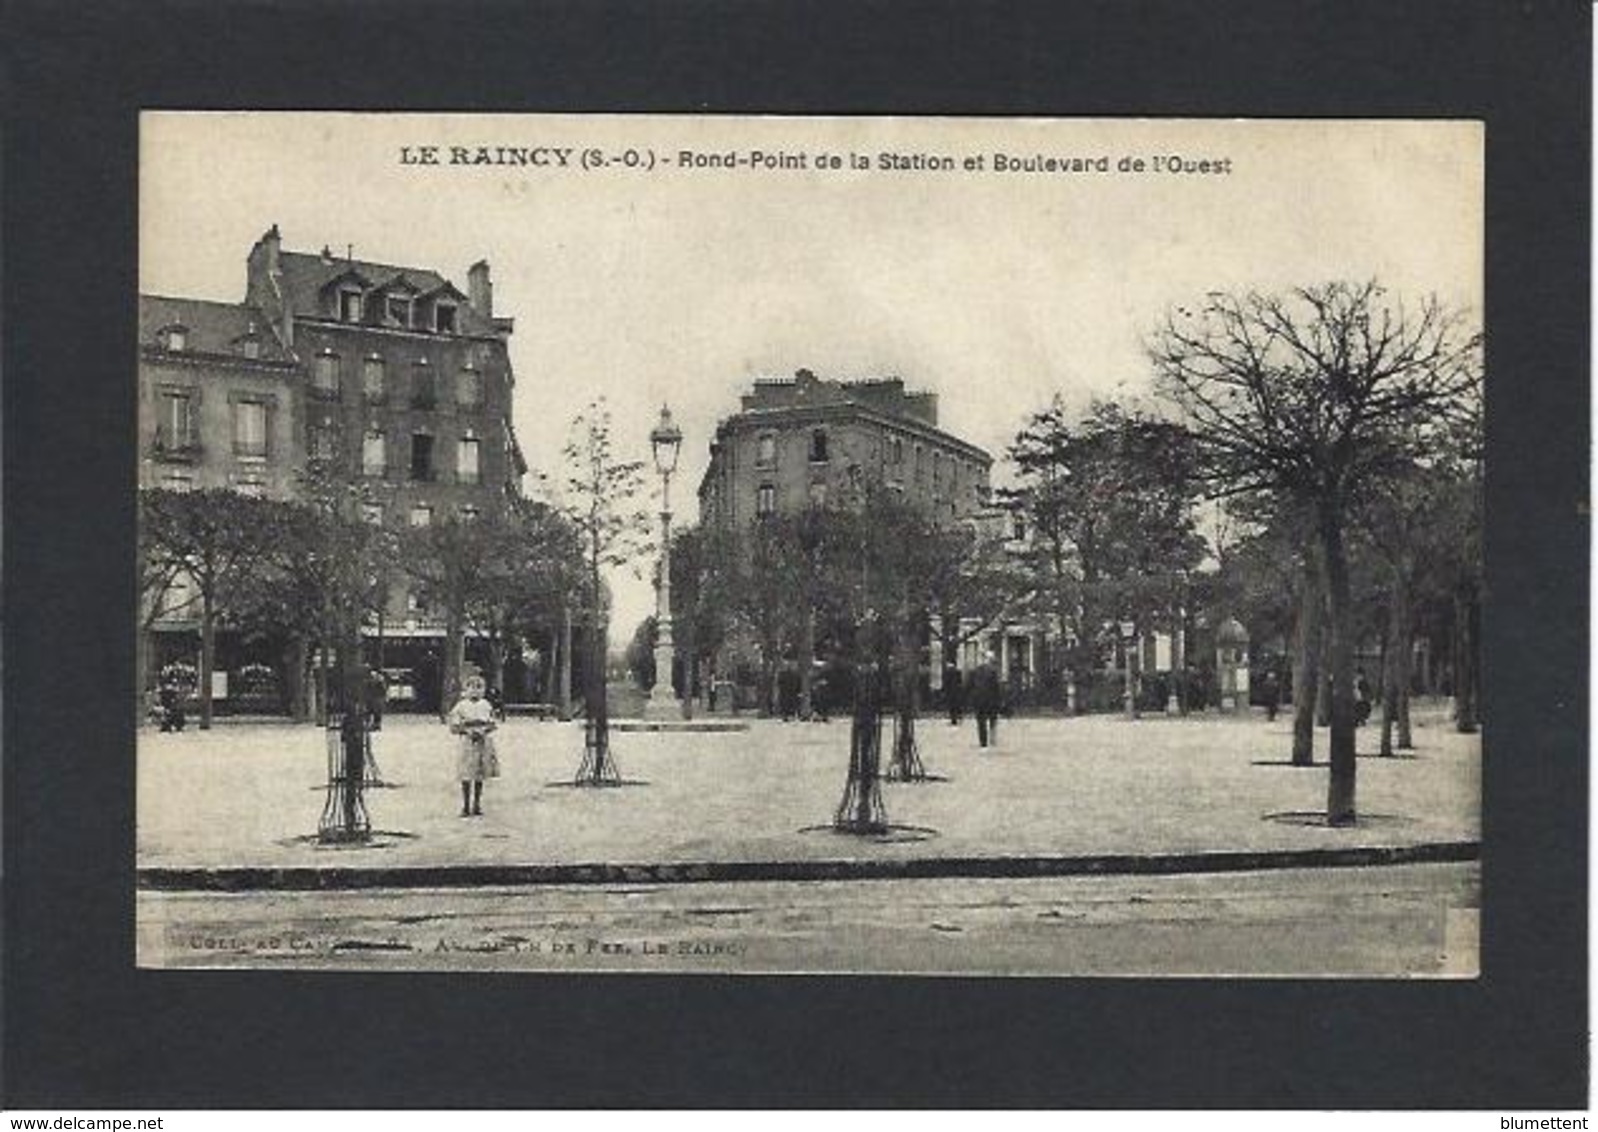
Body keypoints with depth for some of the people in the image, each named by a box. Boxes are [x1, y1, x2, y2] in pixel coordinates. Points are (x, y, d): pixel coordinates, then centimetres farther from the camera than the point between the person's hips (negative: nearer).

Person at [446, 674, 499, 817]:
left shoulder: (486, 705, 8)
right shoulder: (461, 706, -3)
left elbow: (492, 724, 10)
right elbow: (454, 727, -3)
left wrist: (484, 730, -10)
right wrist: (468, 731, -17)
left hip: (484, 744, 3)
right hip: (467, 744, -3)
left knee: (480, 777, 8)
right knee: (467, 777, -3)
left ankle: (477, 805, 17)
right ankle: (465, 807, 5)